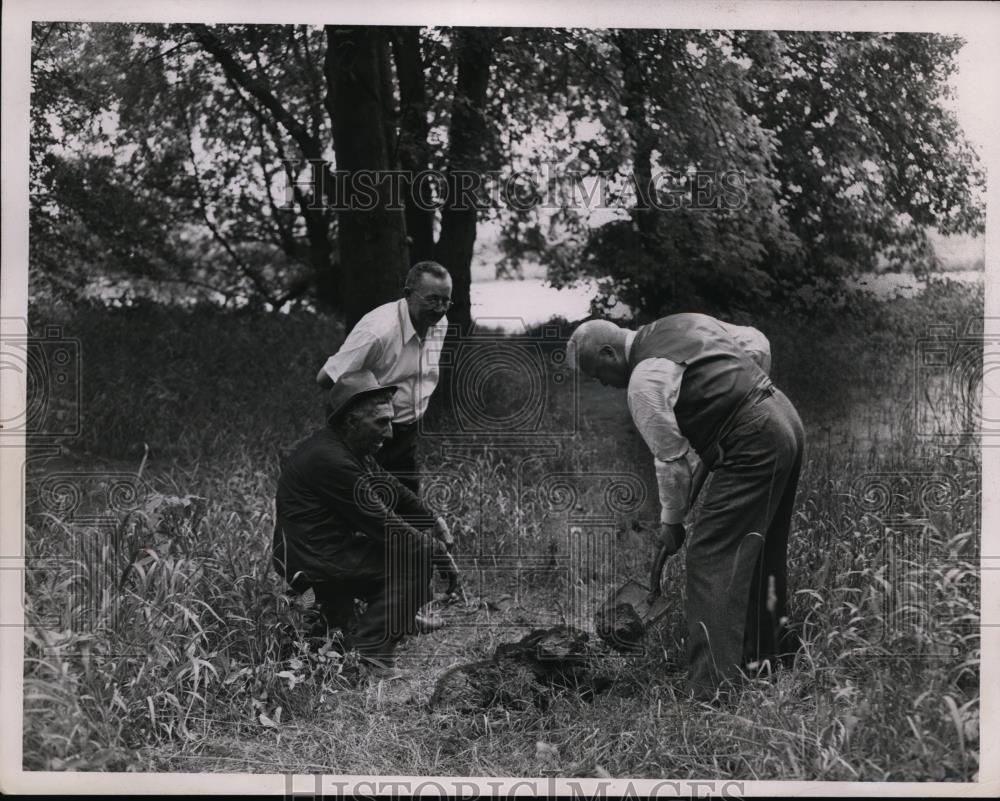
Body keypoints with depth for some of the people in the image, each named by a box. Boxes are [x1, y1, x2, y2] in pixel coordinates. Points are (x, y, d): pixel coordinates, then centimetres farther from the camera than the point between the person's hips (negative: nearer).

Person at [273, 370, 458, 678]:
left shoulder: (347, 446, 7)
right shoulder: (329, 459, -25)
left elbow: (391, 488, 18)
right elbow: (381, 525, -22)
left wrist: (433, 520, 8)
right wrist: (435, 550, -13)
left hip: (336, 546, 10)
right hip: (315, 563, -10)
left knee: (421, 534, 16)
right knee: (416, 556, -15)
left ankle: (400, 616, 28)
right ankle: (369, 649, -13)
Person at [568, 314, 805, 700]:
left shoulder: (644, 383, -11)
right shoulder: (684, 321, 14)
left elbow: (672, 458, -8)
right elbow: (757, 343, 18)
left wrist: (670, 520, 5)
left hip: (752, 448, -10)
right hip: (785, 418, 10)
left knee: (710, 557, -9)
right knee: (763, 547, 23)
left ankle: (714, 689, -11)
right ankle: (773, 641, 37)